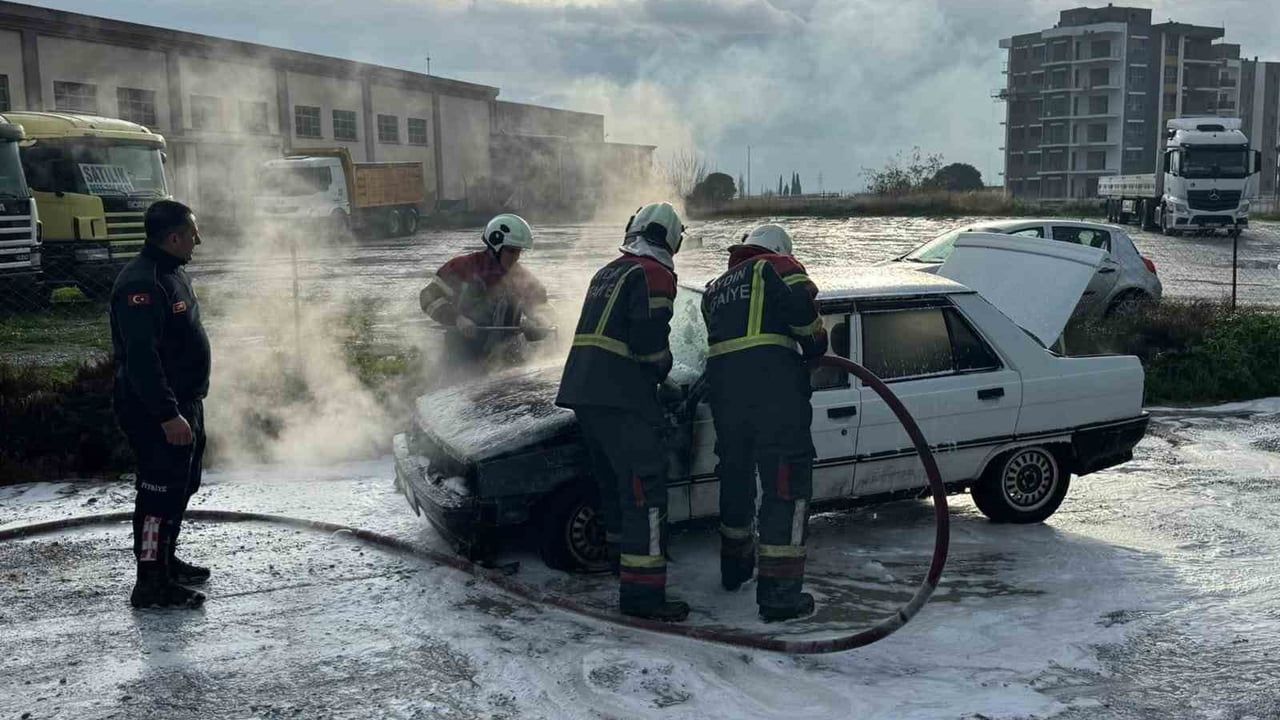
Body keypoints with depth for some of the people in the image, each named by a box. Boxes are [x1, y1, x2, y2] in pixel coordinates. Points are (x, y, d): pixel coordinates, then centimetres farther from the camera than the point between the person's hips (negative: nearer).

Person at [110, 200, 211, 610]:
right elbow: (141, 358, -27)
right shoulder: (142, 284, -22)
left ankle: (166, 560, 34)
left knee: (182, 485, 19)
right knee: (161, 490, -6)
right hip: (157, 411, -11)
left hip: (184, 403, 11)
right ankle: (151, 583, 1)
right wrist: (167, 415, -29)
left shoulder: (171, 273, 13)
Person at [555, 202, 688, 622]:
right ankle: (642, 593, -13)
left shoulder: (607, 273, 21)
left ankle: (621, 553, 38)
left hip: (582, 390, 9)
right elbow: (649, 339, -16)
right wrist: (662, 368, 4)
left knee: (615, 481, 23)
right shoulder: (654, 274, -6)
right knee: (645, 489, -9)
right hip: (620, 398, -9)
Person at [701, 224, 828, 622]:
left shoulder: (714, 288, 29)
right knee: (787, 483, -3)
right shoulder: (777, 266, 10)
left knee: (735, 474, 22)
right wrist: (815, 347, 7)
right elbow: (801, 305, -7)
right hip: (773, 382, -6)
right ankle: (778, 593, -6)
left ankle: (735, 567, 39)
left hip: (721, 382, 6)